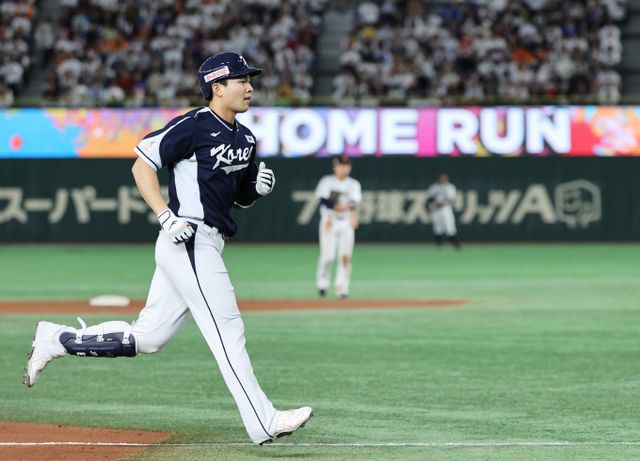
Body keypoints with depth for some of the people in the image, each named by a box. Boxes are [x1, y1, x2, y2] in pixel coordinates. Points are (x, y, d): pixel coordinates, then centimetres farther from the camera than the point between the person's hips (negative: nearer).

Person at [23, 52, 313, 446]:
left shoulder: (245, 139, 16)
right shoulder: (192, 126, -9)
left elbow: (240, 198, 24)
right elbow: (142, 165, -8)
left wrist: (258, 187, 1)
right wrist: (166, 217, -18)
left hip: (206, 246, 9)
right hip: (189, 241, -9)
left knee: (146, 338, 10)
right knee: (228, 332, -9)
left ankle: (58, 339, 20)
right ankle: (263, 423, -8)